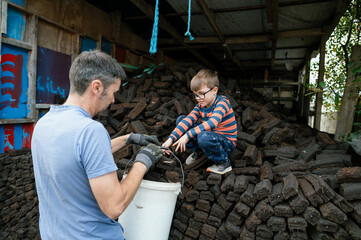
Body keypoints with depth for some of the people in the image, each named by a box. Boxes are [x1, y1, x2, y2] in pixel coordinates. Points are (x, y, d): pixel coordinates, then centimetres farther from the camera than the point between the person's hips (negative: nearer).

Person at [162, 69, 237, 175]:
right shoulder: (200, 105, -1)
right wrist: (171, 139, -25)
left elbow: (211, 123, -38)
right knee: (181, 119, -3)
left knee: (204, 137, -41)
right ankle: (197, 150, 8)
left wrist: (187, 136, -40)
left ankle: (224, 164, -13)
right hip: (210, 135, 6)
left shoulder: (222, 102, -22)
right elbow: (188, 120, -12)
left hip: (227, 142, -6)